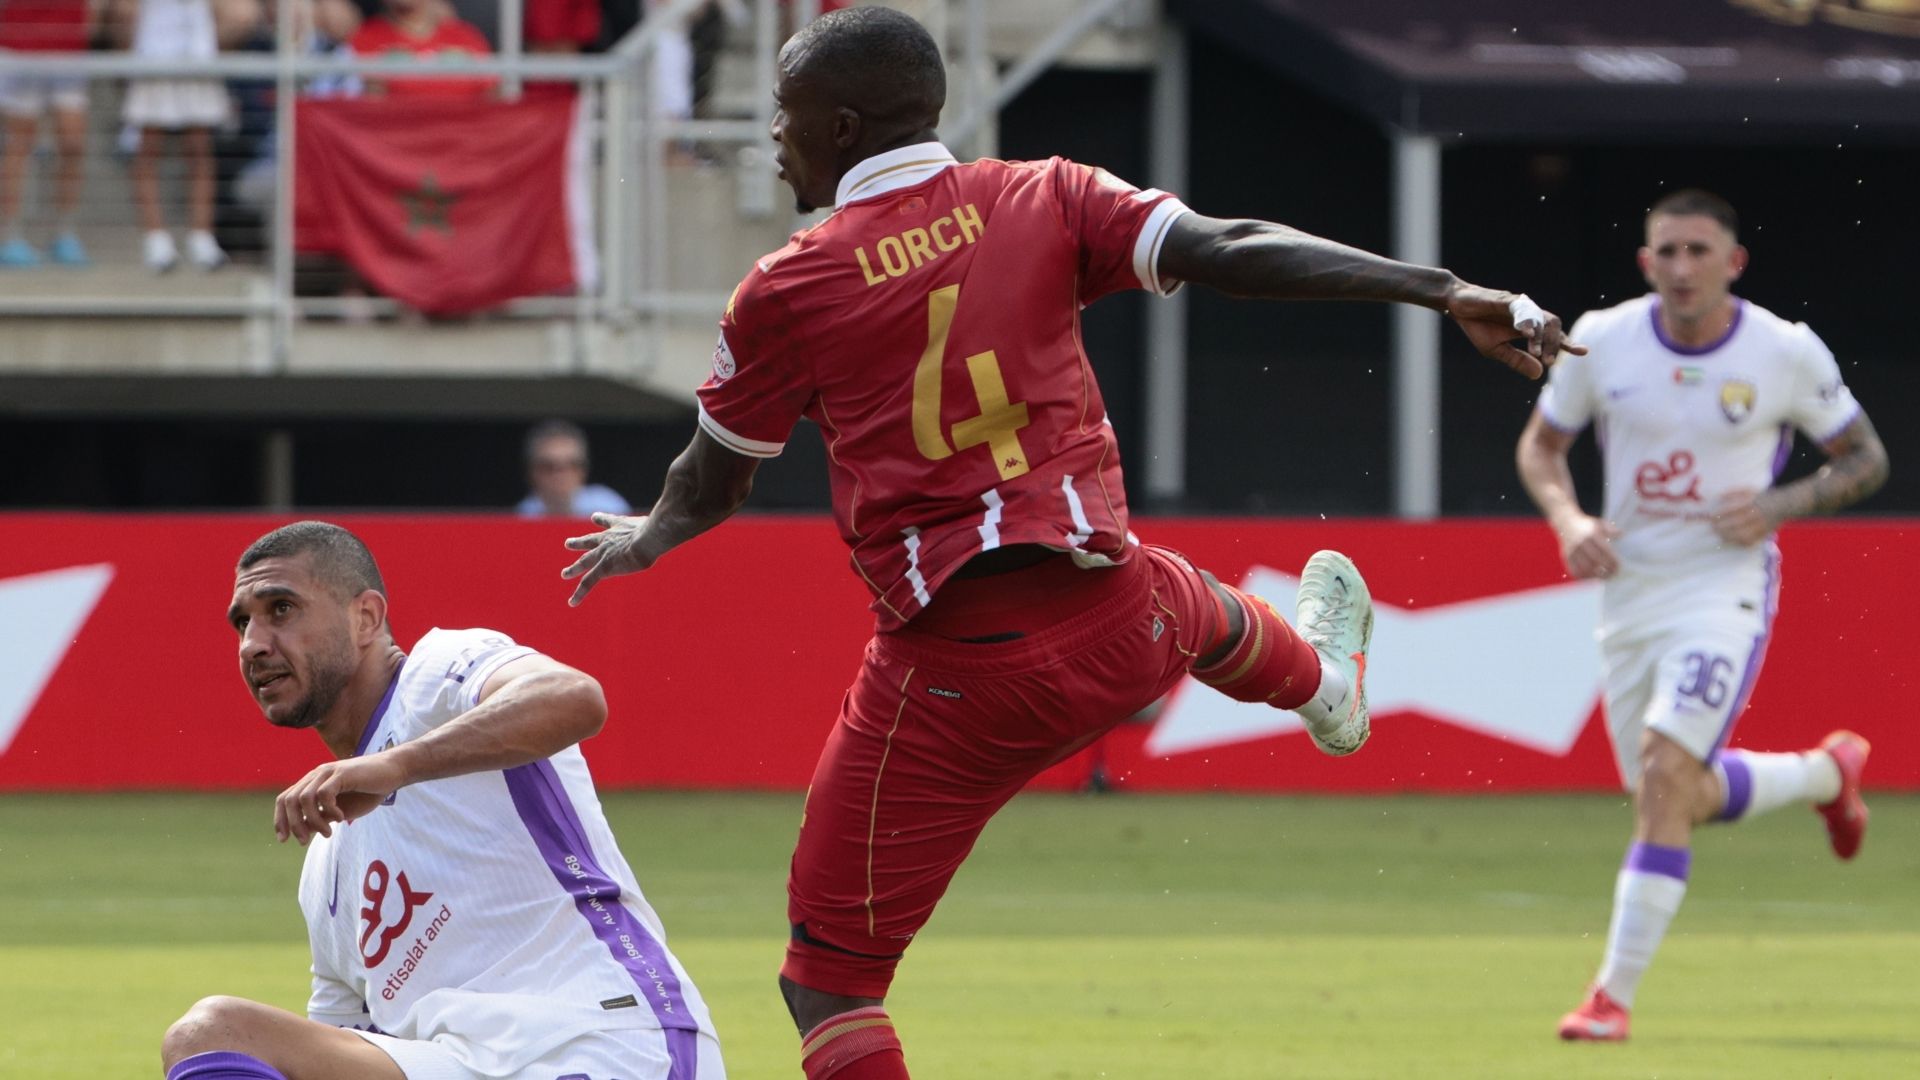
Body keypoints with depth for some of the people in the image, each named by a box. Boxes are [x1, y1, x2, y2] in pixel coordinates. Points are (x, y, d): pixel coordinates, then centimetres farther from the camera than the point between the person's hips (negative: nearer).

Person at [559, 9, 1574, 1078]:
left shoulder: (781, 295, -5)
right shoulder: (1045, 201, 1)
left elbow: (710, 489, 8)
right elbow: (1233, 250, -11)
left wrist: (646, 538, 31)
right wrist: (1447, 291, -14)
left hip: (952, 675, -4)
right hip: (1119, 629, 4)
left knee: (830, 978, 3)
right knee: (1188, 604, 42)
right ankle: (1322, 678, 76)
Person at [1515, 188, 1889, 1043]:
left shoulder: (1787, 354, -9)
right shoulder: (1601, 341, -4)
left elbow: (1865, 458, 4)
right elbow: (1540, 443, 11)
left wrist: (1780, 506, -14)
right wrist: (1568, 521, -10)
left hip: (1726, 592, -4)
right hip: (1629, 588, 4)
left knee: (1665, 774, -20)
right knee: (1683, 797, 13)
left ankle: (1615, 994, -16)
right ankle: (1827, 773, 44)